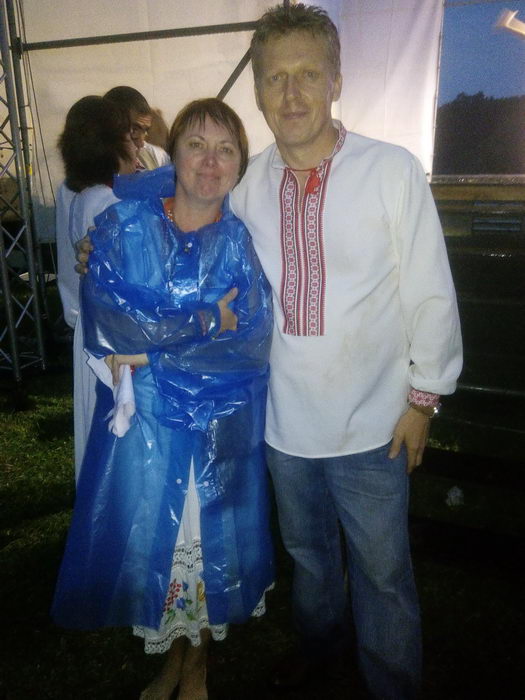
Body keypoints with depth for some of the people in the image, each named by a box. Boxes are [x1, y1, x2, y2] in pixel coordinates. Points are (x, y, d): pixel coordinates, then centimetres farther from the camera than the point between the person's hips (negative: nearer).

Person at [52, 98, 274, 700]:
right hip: (144, 418, 0)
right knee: (148, 537, 13)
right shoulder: (124, 223, -3)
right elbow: (103, 318, -16)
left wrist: (152, 347, -18)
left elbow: (254, 343, -13)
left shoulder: (244, 240, -3)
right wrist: (209, 321, -17)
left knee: (211, 542, 14)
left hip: (222, 424, 0)